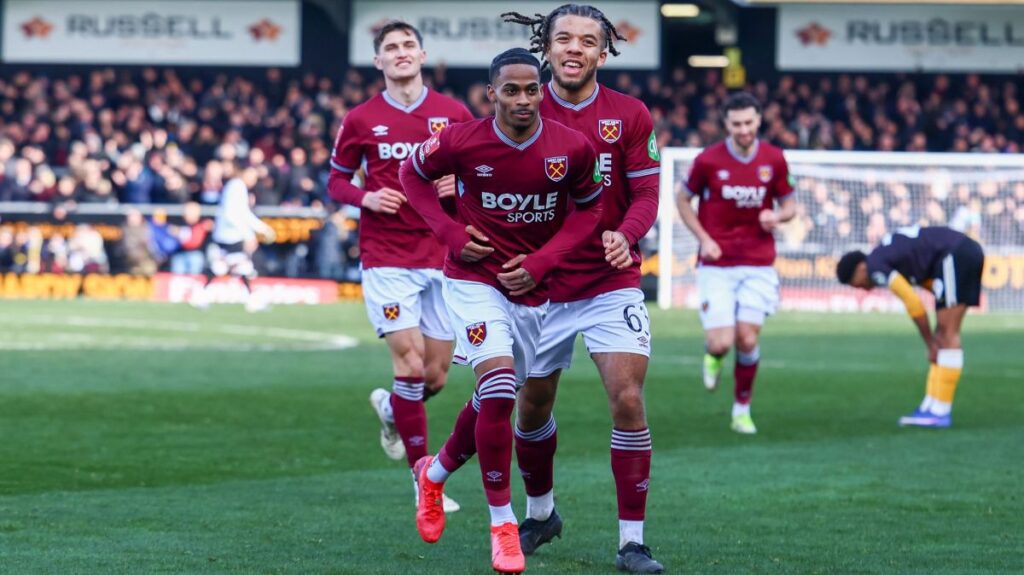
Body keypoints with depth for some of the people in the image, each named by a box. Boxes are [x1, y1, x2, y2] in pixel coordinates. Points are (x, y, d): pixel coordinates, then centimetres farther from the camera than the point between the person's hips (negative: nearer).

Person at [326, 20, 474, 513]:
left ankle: (390, 408, 41)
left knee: (436, 376, 5)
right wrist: (366, 198, -11)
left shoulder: (455, 114, 4)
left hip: (442, 258, 2)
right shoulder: (361, 120, 2)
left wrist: (462, 185, -10)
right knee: (410, 362, -12)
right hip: (387, 259, -2)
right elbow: (336, 181, 9)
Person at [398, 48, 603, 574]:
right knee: (498, 387, -21)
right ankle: (502, 523, -10)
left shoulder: (573, 149, -12)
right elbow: (413, 175, 5)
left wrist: (540, 263, -9)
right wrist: (451, 233, -8)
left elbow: (588, 208, 3)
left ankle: (435, 472, 44)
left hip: (533, 287, 3)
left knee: (496, 401, 14)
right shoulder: (460, 141, -14)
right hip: (474, 279, -3)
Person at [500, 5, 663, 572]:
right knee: (532, 406, 11)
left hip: (611, 282, -1)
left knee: (627, 398, -14)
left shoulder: (630, 115, -3)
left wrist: (625, 235, -23)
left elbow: (645, 192, -3)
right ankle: (540, 513, 38)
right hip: (540, 285, 1)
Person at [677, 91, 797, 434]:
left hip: (758, 266, 1)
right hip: (716, 265, -1)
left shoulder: (774, 160, 0)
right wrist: (703, 238, -5)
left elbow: (789, 204, 11)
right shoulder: (708, 160, -6)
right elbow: (684, 200, 7)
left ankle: (742, 410, 15)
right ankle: (713, 357, 28)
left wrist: (777, 216, -13)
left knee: (748, 340, -5)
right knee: (721, 343, -11)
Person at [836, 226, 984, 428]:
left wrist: (930, 343, 0)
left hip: (955, 254, -10)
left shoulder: (875, 266, -5)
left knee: (947, 334, -8)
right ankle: (931, 406, 11)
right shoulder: (890, 255, 21)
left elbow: (914, 304, -10)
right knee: (943, 333, 10)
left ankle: (941, 411, -9)